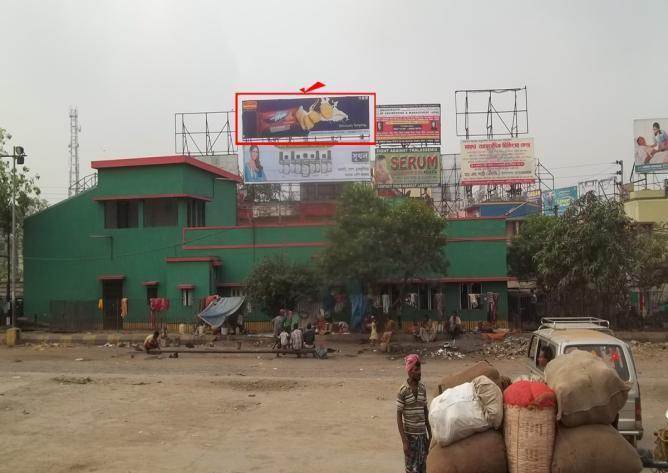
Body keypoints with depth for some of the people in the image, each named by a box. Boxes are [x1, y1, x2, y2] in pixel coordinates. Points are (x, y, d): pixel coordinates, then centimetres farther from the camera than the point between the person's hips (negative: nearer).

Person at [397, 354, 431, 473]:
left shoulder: (423, 388, 4)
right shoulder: (403, 391, -11)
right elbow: (399, 417, -9)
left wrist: (430, 434, 13)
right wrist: (404, 441, -14)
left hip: (422, 434, 5)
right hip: (410, 435, -5)